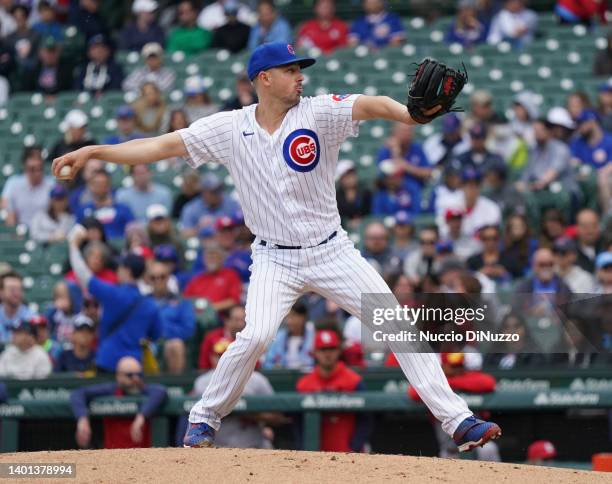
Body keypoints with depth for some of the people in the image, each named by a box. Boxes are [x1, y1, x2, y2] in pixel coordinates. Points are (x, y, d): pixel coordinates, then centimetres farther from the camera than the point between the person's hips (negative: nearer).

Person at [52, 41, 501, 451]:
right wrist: (92, 152, -9)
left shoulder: (319, 114, -9)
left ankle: (456, 420, -1)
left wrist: (408, 114, -48)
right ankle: (205, 418, 1)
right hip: (274, 258, -1)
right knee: (255, 336, -22)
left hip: (331, 250, 1)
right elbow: (161, 146, -2)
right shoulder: (229, 128, -4)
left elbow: (368, 105, -27)